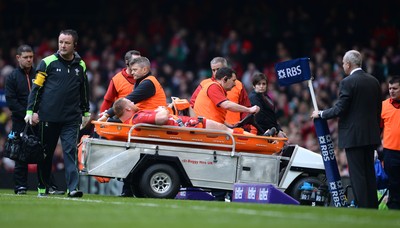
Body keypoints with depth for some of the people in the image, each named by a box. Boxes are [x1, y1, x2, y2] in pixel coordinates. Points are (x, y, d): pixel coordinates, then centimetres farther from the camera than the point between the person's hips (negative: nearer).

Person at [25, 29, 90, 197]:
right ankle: (43, 187, 19)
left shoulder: (80, 66, 10)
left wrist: (86, 112, 23)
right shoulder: (48, 63, -1)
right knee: (46, 153, 7)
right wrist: (30, 111, -5)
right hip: (48, 117, -1)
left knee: (70, 151, -10)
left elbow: (84, 90, 21)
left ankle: (73, 188, -16)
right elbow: (36, 88, 0)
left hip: (71, 118, 1)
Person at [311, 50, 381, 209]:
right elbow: (378, 109, 14)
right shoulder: (374, 82, 9)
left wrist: (320, 114, 0)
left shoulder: (347, 83, -12)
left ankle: (363, 208, -5)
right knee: (369, 172, 13)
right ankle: (373, 207, 14)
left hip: (353, 136, -7)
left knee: (357, 173, -4)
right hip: (371, 135, 7)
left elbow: (339, 109, -15)